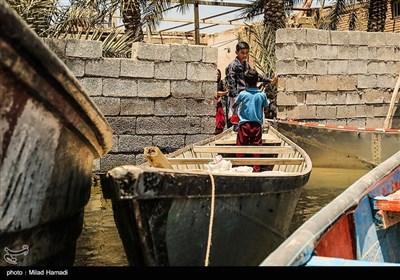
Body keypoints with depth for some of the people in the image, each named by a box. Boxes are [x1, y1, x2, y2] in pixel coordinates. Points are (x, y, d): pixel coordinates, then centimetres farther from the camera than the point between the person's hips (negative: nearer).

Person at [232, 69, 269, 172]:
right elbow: (266, 109, 8)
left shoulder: (242, 94, -7)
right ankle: (256, 169, 8)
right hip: (257, 124, 1)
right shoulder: (262, 95, -5)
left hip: (244, 124, -1)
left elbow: (234, 106, 7)